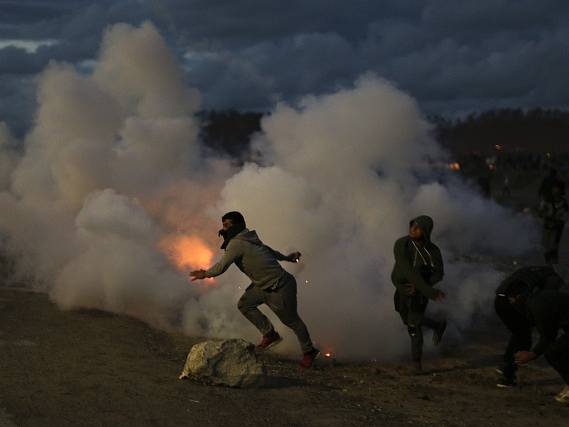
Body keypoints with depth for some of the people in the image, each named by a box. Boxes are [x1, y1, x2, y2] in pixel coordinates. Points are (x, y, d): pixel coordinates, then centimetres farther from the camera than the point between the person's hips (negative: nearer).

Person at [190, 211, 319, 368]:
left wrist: (205, 274, -2)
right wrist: (286, 257, 36)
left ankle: (309, 351, 23)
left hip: (279, 288, -9)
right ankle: (270, 334, 16)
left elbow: (221, 267, -21)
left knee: (290, 320, 6)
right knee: (245, 304, 7)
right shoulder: (248, 239, 8)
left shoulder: (236, 244, -20)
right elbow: (267, 249, 23)